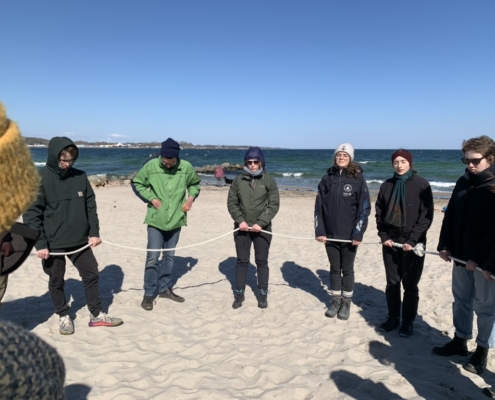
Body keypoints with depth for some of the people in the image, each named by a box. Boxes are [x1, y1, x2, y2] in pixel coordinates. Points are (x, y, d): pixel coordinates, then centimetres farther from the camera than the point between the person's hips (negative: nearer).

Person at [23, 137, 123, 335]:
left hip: (80, 240, 4)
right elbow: (31, 214, -11)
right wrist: (40, 243, -14)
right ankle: (64, 317, 32)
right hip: (52, 243, -3)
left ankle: (96, 315, 25)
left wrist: (94, 232, 1)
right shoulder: (40, 178, -11)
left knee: (91, 275, 10)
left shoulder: (80, 177, 0)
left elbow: (90, 206, 6)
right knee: (56, 281, 12)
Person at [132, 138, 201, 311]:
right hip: (155, 220, -2)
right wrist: (151, 198, -12)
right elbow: (136, 184, 1)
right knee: (153, 257, -2)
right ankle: (148, 294, 13)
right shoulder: (151, 166, -12)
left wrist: (191, 197, -7)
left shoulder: (186, 167, -7)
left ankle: (165, 288, 30)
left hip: (175, 220, 3)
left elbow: (195, 184, 12)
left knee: (169, 256, 15)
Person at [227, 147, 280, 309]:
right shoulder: (238, 180, 1)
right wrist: (240, 220, -12)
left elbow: (274, 205, -5)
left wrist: (260, 223, -14)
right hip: (242, 227, 1)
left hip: (262, 228, -1)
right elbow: (231, 203, 2)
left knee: (262, 261, 8)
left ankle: (263, 294, 22)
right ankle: (239, 294, 22)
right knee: (242, 261, 10)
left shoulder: (269, 180, -3)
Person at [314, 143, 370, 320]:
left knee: (347, 269, 10)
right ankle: (335, 301, 27)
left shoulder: (358, 179, -4)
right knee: (334, 269, 13)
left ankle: (346, 303, 25)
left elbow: (364, 208, -7)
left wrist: (358, 233, -12)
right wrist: (319, 231, -4)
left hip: (349, 235, -2)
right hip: (330, 234, 2)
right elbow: (319, 206, 2)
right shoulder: (327, 178, 3)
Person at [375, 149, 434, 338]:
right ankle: (393, 317, 25)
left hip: (413, 242, -3)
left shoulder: (421, 185, -6)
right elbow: (379, 213, 9)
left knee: (410, 285, 5)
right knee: (392, 283, 11)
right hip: (390, 241, 3)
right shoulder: (386, 185, 5)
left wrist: (412, 240, -14)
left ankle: (408, 321, 20)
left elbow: (426, 216, -8)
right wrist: (384, 236, -2)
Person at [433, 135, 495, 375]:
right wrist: (445, 245, 3)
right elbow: (450, 216, 10)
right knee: (461, 300, 17)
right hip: (461, 256, 6)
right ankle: (460, 341, 32)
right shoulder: (463, 183, 6)